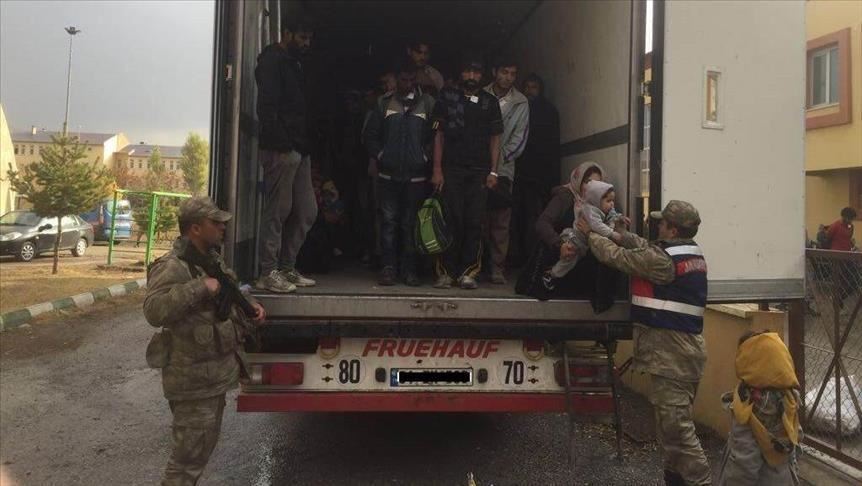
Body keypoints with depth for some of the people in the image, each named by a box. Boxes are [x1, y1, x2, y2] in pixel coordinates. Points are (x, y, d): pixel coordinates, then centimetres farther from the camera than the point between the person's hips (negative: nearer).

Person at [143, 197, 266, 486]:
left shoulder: (212, 259, 9)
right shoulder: (172, 267, -20)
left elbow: (230, 290, 27)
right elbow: (153, 311, -35)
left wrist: (250, 303, 10)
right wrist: (199, 287, -35)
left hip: (216, 373, 10)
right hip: (194, 379, -9)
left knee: (205, 446, 25)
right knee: (188, 458, -1)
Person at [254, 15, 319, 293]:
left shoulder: (293, 63, 24)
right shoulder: (272, 61, -4)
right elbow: (266, 107, -15)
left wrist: (304, 144, 13)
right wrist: (281, 143, -20)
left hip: (299, 149, 9)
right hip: (281, 149, -9)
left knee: (307, 212, 9)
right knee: (277, 211, -5)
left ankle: (286, 268, 18)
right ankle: (268, 273, 3)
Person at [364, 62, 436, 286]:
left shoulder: (427, 104, 6)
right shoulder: (384, 102, 9)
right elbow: (370, 134, 11)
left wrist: (426, 159, 1)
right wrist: (379, 156, 4)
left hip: (416, 175, -1)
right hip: (388, 173, 1)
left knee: (410, 223, 2)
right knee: (389, 221, 1)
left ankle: (409, 269, 10)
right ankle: (388, 267, 7)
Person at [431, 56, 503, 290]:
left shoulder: (490, 102, 13)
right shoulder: (447, 98, 8)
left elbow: (495, 139, 12)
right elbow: (439, 135, 6)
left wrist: (493, 171, 2)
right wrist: (437, 169, -3)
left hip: (479, 171, 1)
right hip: (451, 169, -1)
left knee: (474, 223, -3)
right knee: (452, 221, -5)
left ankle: (468, 272, 4)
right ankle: (446, 272, 2)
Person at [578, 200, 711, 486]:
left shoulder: (663, 259, -18)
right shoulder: (693, 254, 11)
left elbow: (616, 256, -9)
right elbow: (645, 248, 19)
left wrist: (590, 233, 5)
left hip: (671, 354, -10)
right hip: (684, 350, 10)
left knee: (676, 427, -5)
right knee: (674, 422, 19)